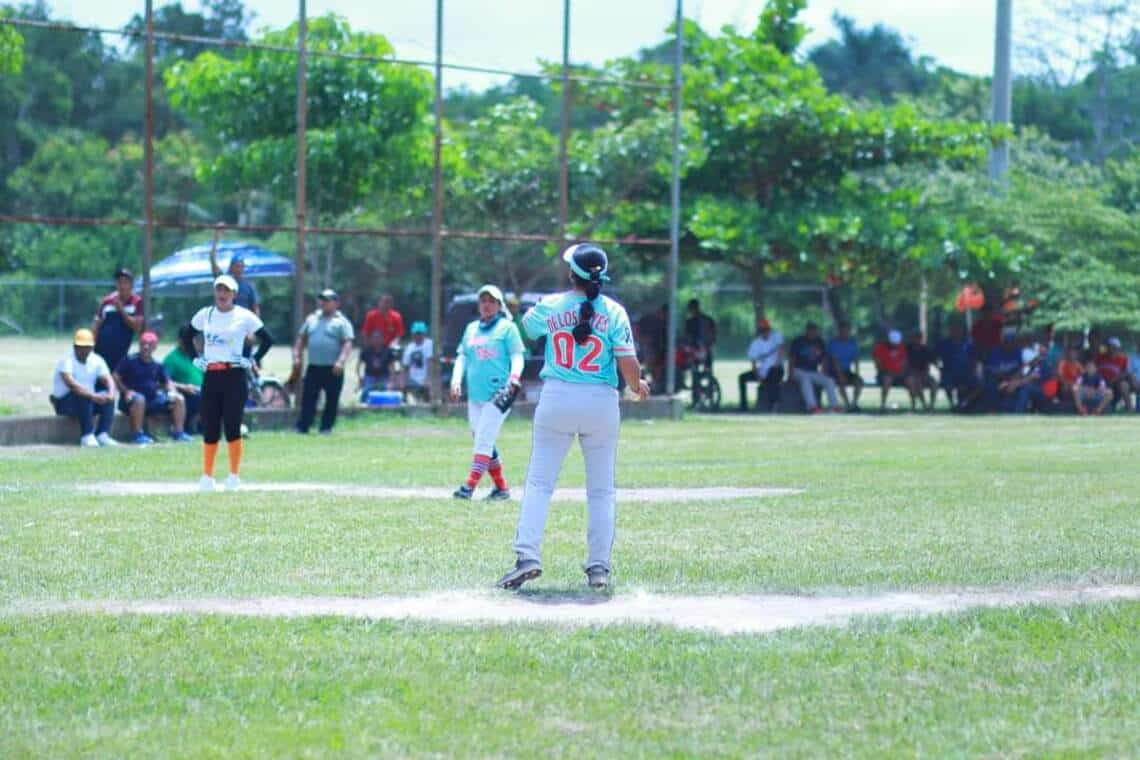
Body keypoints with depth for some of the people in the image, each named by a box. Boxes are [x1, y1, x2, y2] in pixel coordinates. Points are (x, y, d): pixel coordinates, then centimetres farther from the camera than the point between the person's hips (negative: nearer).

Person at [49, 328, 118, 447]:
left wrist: (111, 394, -29)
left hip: (88, 401, 6)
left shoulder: (96, 360, 3)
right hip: (63, 402, -6)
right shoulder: (66, 360, -17)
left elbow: (108, 380, -5)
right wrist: (92, 396, -43)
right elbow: (70, 383, -33)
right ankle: (87, 436, -34)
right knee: (83, 396, -36)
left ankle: (102, 435, -23)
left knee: (107, 398, -19)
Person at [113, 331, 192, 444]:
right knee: (139, 399, -40)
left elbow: (167, 382, 18)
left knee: (178, 399, -4)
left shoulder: (157, 365, 12)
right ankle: (137, 434, -37)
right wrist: (126, 391, -19)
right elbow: (115, 377, -7)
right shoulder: (130, 360, -3)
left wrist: (172, 392, -4)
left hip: (153, 400, 6)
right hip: (131, 400, -6)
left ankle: (178, 432, -6)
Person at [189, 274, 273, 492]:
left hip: (235, 376, -3)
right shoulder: (204, 315, 9)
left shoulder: (244, 316, -2)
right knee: (209, 428, 4)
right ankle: (207, 477, 11)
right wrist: (196, 358, 13)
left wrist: (254, 361, -3)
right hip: (210, 376, 3)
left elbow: (267, 339, 1)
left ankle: (234, 476, 2)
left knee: (232, 427, -6)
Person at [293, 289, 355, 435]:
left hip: (333, 369, -4)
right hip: (313, 368, 4)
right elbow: (301, 339, 20)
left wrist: (341, 361, -22)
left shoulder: (341, 322, -1)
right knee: (308, 398, -1)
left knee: (332, 400, 1)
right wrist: (297, 356, 8)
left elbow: (348, 343, -10)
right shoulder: (312, 319, 15)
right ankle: (302, 428, -2)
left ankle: (326, 428, 10)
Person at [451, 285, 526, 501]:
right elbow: (462, 357, 19)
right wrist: (456, 380, 4)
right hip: (475, 394, 7)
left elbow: (517, 356, -4)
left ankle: (470, 486, -20)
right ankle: (501, 487, 15)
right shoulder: (471, 328, 18)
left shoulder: (507, 327, 2)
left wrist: (514, 377, -22)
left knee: (484, 440, -14)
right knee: (482, 441, 7)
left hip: (498, 394, -7)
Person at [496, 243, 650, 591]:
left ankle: (527, 555, -11)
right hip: (601, 402, 0)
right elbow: (628, 363, -7)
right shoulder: (613, 312, -5)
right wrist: (638, 386, 13)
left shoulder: (549, 306, -2)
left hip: (557, 399, 0)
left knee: (539, 482, 3)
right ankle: (599, 567, 6)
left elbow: (527, 325, 20)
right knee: (601, 490, 9)